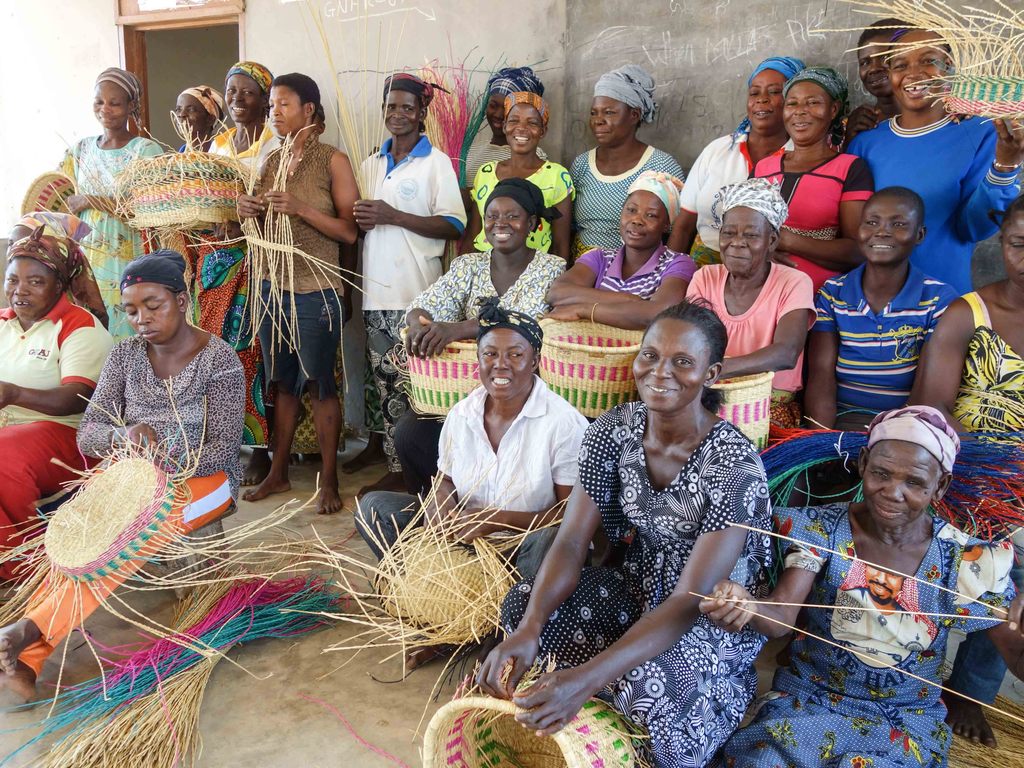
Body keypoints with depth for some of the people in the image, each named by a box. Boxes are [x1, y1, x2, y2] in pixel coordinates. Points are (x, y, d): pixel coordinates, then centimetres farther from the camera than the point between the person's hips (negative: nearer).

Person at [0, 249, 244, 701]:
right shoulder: (126, 356, 6)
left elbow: (223, 449, -14)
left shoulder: (220, 361, -8)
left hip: (203, 477, -4)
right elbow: (87, 435, -1)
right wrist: (122, 436, -25)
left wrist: (162, 461, -30)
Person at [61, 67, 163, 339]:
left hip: (129, 262, -4)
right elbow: (63, 202, 14)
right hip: (87, 261, 4)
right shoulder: (81, 151, 14)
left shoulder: (146, 150, -2)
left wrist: (89, 201, -9)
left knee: (128, 336, -6)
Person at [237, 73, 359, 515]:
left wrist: (301, 209, -20)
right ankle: (278, 473, 25)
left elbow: (349, 231, -11)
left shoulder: (333, 161, -5)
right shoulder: (271, 162, 11)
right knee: (282, 382, 13)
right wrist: (249, 212, -1)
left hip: (315, 291, -5)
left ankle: (329, 482, 12)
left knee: (320, 386, 1)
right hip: (272, 286, 6)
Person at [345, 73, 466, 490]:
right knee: (381, 372, 13)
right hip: (376, 286, 6)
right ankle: (377, 443, 28)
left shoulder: (436, 162, -2)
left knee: (403, 377, -4)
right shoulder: (371, 164, 16)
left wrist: (393, 216, -17)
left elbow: (454, 226, -10)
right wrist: (361, 218, 0)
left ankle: (401, 467, 4)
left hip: (414, 292, -6)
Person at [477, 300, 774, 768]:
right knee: (523, 604, -19)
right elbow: (571, 543, -17)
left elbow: (691, 601, -32)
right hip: (638, 584, 5)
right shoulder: (613, 430, -13)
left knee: (655, 681, -34)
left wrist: (586, 679, -43)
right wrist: (529, 629, -37)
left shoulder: (735, 467, -28)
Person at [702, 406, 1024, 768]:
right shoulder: (820, 528, -10)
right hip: (808, 698, 0)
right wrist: (746, 606, -44)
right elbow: (781, 616, -20)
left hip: (904, 720, 1)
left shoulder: (967, 561, -7)